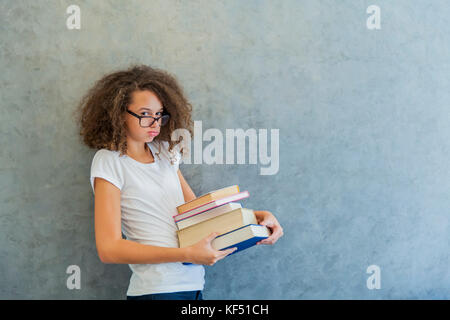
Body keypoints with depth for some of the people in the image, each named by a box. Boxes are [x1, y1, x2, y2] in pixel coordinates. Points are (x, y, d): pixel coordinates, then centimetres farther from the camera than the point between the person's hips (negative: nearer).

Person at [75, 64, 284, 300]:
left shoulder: (165, 151, 11)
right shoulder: (109, 161, -7)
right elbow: (108, 249, -15)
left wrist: (256, 216, 4)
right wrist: (187, 254, -21)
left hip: (194, 285, 6)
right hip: (157, 289, -6)